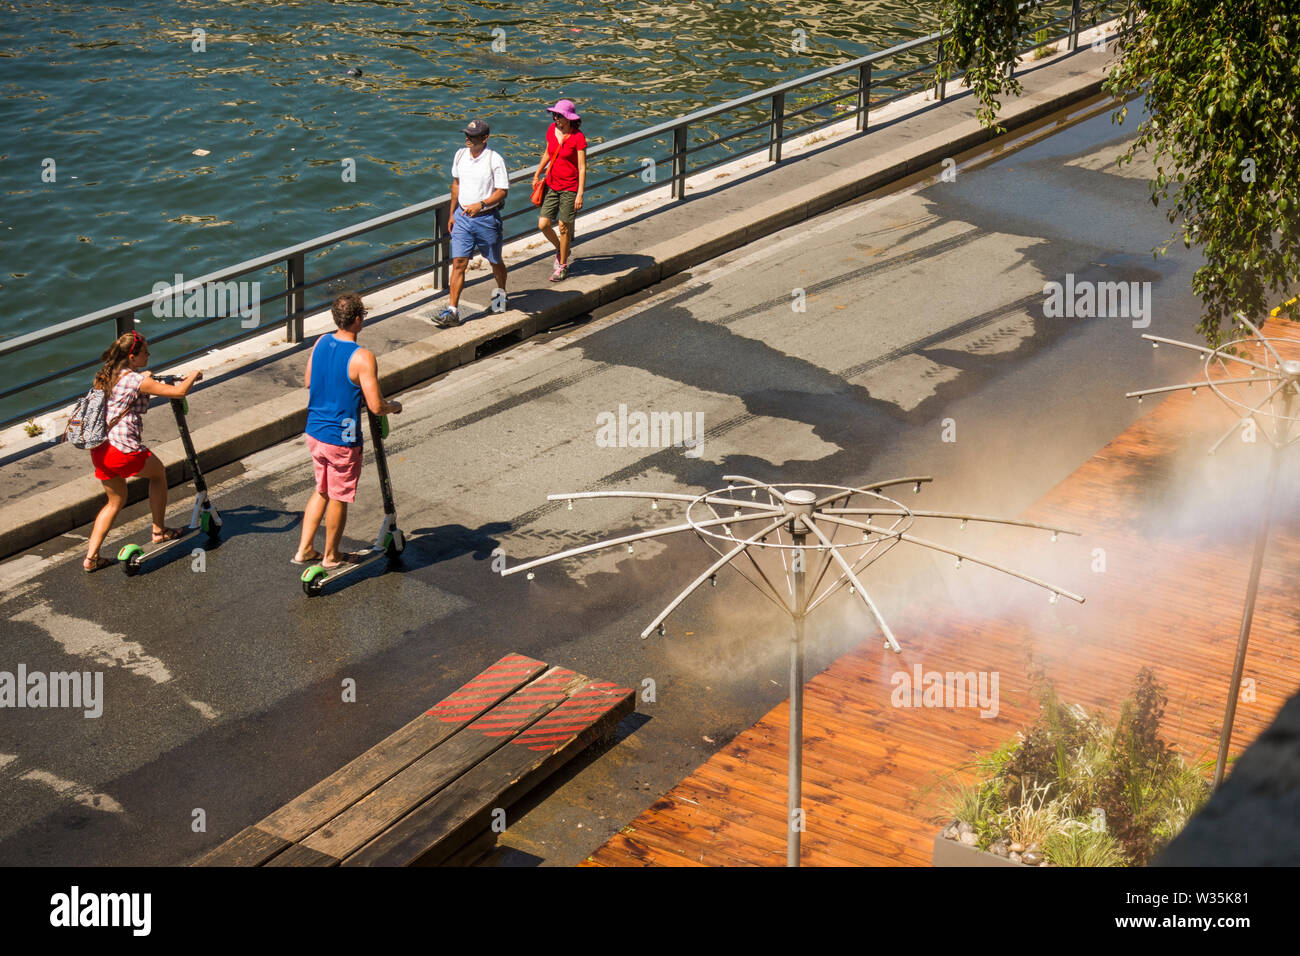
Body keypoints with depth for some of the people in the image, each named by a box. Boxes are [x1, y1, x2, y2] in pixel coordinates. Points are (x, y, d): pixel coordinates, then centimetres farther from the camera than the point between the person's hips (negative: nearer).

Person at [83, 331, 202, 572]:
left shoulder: (107, 376, 11)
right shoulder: (136, 380, -13)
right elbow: (179, 391, -15)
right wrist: (193, 376, 4)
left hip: (99, 450, 8)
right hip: (124, 448, -8)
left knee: (115, 501, 22)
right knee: (158, 472, 22)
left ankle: (91, 557, 15)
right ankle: (159, 530, 30)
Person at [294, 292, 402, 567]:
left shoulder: (320, 343, -2)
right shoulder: (362, 358, -24)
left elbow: (308, 381, 14)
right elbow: (376, 406, -23)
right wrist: (395, 406, -2)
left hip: (314, 432, 7)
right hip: (342, 441, -7)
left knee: (321, 491, 24)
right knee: (338, 498, 13)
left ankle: (304, 549, 28)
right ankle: (331, 556, 29)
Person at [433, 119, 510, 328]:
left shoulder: (494, 160, -14)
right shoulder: (460, 155, 3)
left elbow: (502, 191, -13)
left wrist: (481, 204, -27)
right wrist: (452, 213, 17)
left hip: (487, 218, -4)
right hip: (462, 216, 4)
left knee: (495, 261, 15)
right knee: (458, 262, -4)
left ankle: (501, 292, 43)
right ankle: (452, 311, -6)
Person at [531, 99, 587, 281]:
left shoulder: (578, 138, -16)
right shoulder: (552, 130, 0)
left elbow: (582, 168, -14)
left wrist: (580, 194, -17)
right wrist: (537, 174, 19)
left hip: (570, 187, -5)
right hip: (552, 185, 5)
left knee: (564, 227, 3)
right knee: (543, 225, 1)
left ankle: (563, 265, 21)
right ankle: (559, 249, 32)